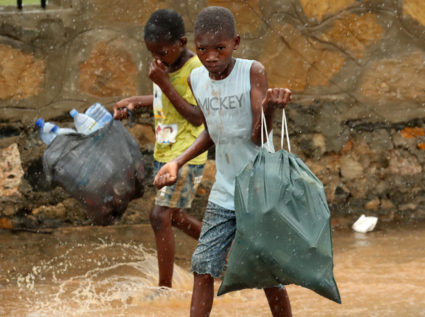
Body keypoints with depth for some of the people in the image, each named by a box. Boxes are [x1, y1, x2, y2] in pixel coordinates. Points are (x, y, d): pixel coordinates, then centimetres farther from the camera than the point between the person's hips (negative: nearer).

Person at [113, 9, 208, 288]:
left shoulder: (196, 69, -20)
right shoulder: (166, 65, 5)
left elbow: (196, 117, -25)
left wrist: (164, 83, -28)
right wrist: (135, 102, 8)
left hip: (187, 154, -9)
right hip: (164, 152, 9)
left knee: (161, 216, -15)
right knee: (175, 216, 19)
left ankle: (165, 287, -8)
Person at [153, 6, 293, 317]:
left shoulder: (253, 72, -15)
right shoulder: (197, 79, 0)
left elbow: (258, 137, -19)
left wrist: (270, 107, -39)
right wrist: (177, 162, 4)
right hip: (223, 194, 5)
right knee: (202, 268, -1)